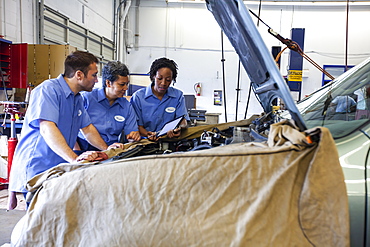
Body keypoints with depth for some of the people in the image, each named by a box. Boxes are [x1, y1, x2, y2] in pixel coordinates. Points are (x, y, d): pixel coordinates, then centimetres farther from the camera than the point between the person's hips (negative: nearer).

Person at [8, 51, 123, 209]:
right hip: (35, 171, -8)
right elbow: (47, 129, -26)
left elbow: (87, 128, 19)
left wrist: (106, 148, 4)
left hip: (60, 170, 8)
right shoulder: (48, 90, -14)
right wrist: (74, 159, -36)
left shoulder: (77, 98, 14)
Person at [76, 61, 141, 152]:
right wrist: (77, 152, -12)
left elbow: (131, 131, 13)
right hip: (85, 152, -4)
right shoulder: (86, 98, -1)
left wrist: (135, 135, -11)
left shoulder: (127, 106, 13)